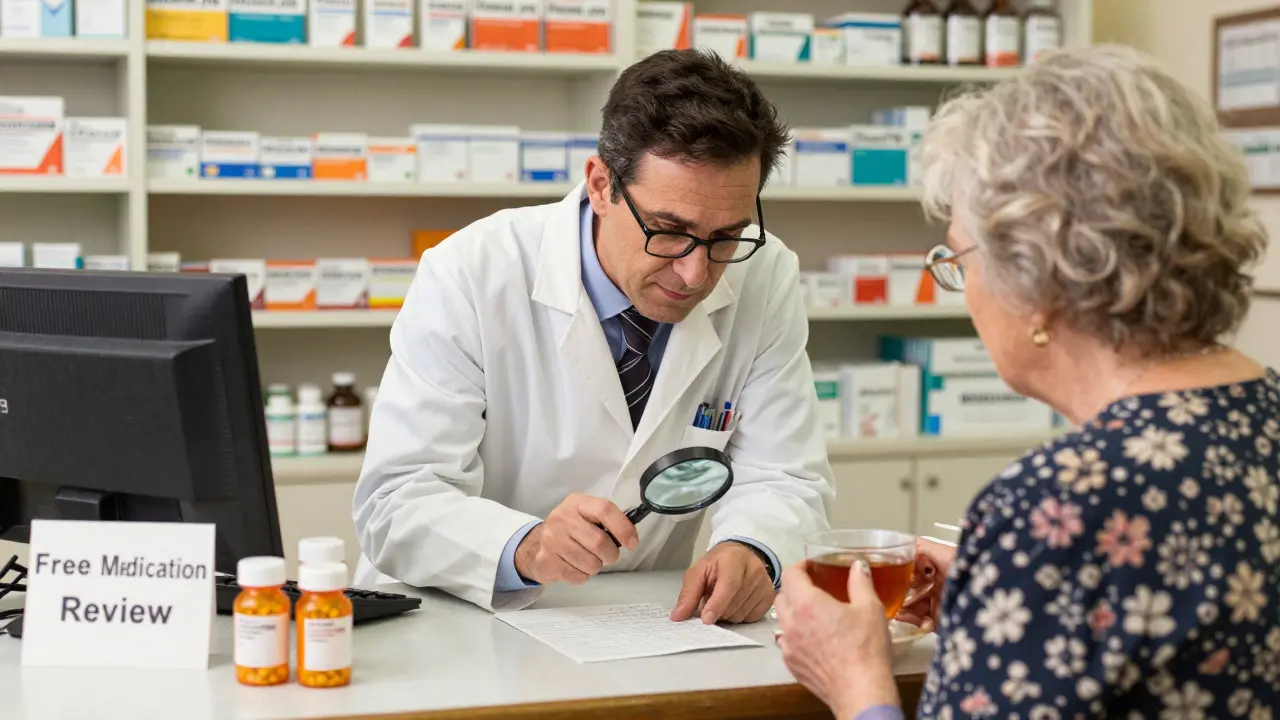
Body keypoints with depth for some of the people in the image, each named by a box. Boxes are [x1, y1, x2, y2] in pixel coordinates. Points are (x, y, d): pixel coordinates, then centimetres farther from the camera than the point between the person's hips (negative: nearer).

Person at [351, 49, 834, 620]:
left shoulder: (767, 280, -5)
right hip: (456, 628, -2)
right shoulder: (466, 277, -14)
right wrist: (525, 547, -36)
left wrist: (751, 551, -26)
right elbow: (394, 505, -17)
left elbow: (779, 480, -3)